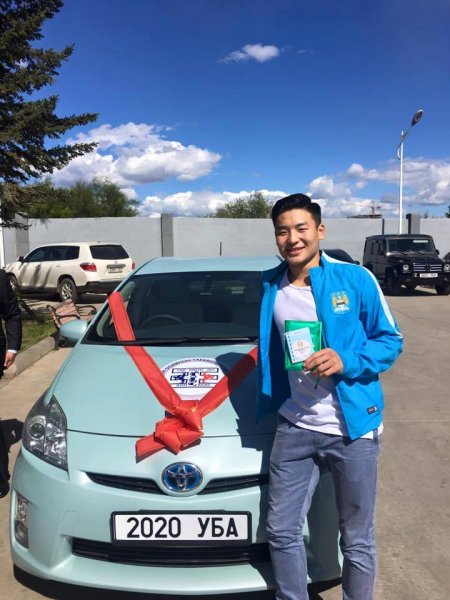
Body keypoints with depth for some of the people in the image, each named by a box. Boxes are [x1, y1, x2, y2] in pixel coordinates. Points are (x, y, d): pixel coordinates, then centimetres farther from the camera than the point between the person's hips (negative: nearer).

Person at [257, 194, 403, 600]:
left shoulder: (356, 279, -8)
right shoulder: (269, 287, 3)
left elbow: (390, 339, -3)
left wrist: (346, 362, -20)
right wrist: (268, 399, 10)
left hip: (353, 428, -3)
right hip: (294, 427, 3)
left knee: (357, 540, 15)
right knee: (282, 532, 14)